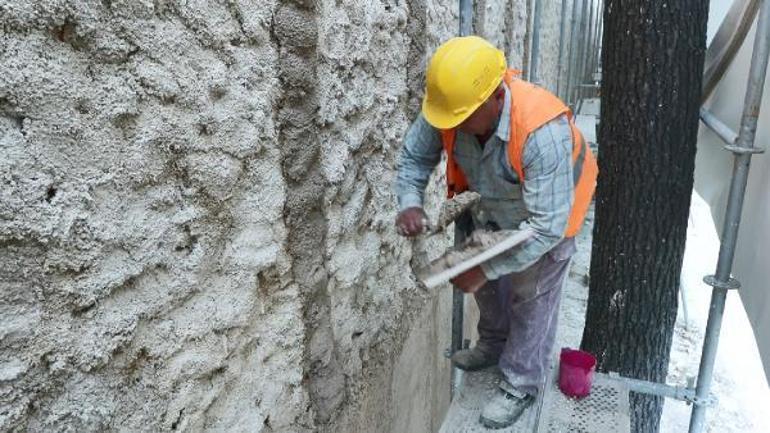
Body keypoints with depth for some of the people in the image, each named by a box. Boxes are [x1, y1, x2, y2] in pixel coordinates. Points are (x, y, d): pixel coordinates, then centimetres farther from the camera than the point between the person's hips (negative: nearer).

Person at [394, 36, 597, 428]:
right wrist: (410, 203, -32)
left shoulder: (542, 131, -45)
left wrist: (485, 269, -37)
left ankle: (521, 384, 25)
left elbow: (547, 226, -40)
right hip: (495, 205, 6)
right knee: (486, 280, 18)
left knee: (530, 297, 4)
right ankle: (494, 345, 44)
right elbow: (414, 156, -13)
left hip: (550, 211, -5)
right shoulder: (451, 106, -29)